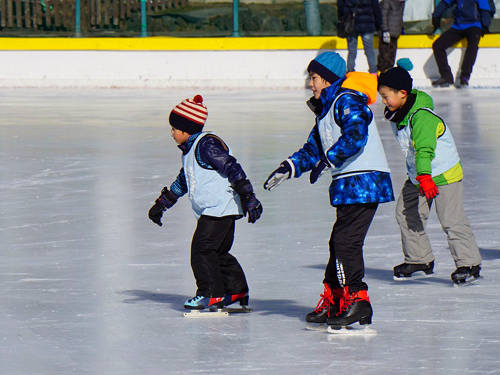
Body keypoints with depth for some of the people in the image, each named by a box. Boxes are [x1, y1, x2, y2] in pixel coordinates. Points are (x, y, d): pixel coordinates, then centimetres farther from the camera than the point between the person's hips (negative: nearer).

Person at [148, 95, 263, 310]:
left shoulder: (207, 144, -14)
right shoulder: (189, 149, 18)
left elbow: (232, 169, -20)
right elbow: (182, 181, 31)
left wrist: (247, 196, -24)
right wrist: (162, 203, 33)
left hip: (220, 206, -10)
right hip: (210, 210, 10)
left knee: (202, 247, -12)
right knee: (218, 252, 12)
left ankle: (211, 294, -8)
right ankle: (236, 291, 19)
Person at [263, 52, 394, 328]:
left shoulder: (347, 100, -10)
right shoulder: (326, 108, 22)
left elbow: (356, 136, -26)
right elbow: (314, 149, 26)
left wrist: (328, 161, -25)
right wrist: (290, 167, 12)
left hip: (364, 181, -11)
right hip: (349, 185, 11)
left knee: (346, 241, -13)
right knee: (338, 242, 13)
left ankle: (357, 301, -11)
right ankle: (333, 301, 20)